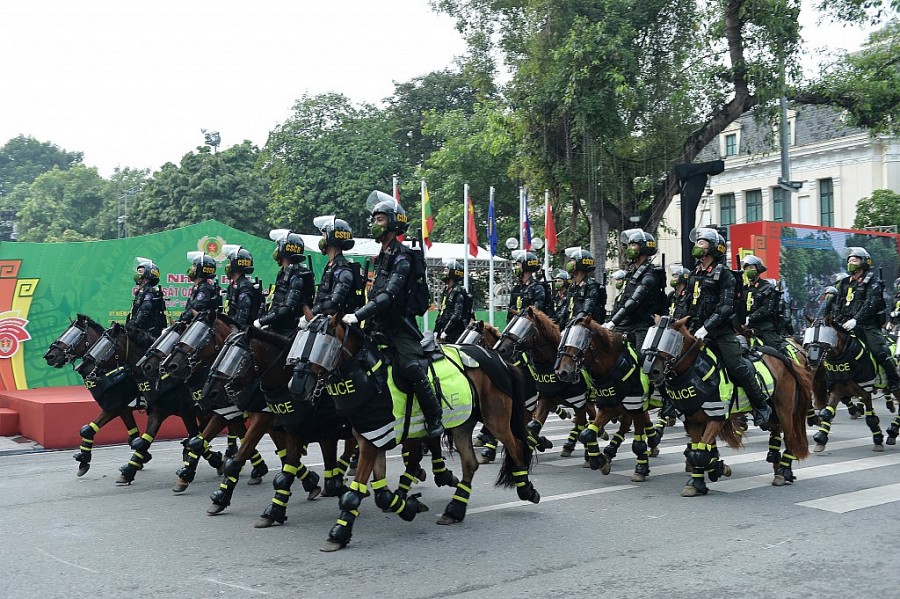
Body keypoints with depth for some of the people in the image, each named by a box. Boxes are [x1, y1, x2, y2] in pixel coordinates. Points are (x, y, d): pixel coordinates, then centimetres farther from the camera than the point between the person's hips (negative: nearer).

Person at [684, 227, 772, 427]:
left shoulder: (723, 273, -5)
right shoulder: (695, 274, 16)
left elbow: (725, 307, -14)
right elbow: (689, 305, 20)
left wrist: (706, 328, -22)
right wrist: (688, 328, 8)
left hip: (722, 331, -6)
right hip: (699, 331, 7)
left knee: (738, 367, -13)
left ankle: (762, 408, 1)